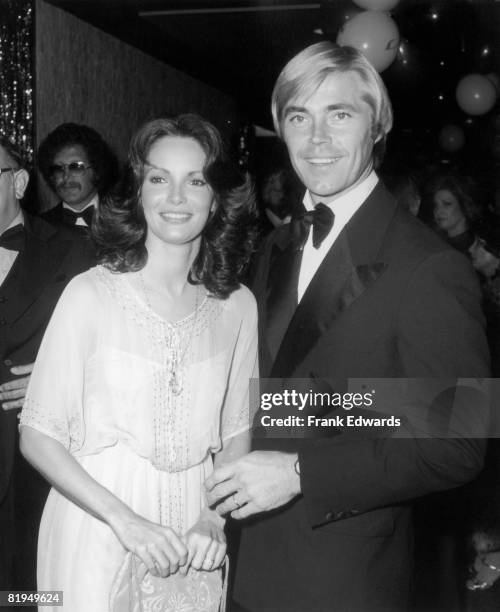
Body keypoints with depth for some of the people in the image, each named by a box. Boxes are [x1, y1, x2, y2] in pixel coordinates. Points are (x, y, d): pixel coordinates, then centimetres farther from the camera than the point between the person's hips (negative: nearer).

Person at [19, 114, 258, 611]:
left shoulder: (238, 305, -3)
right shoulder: (90, 294, -12)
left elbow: (237, 431, 6)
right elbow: (37, 436, -10)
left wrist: (213, 518, -9)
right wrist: (125, 520, -18)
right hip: (96, 538, -2)